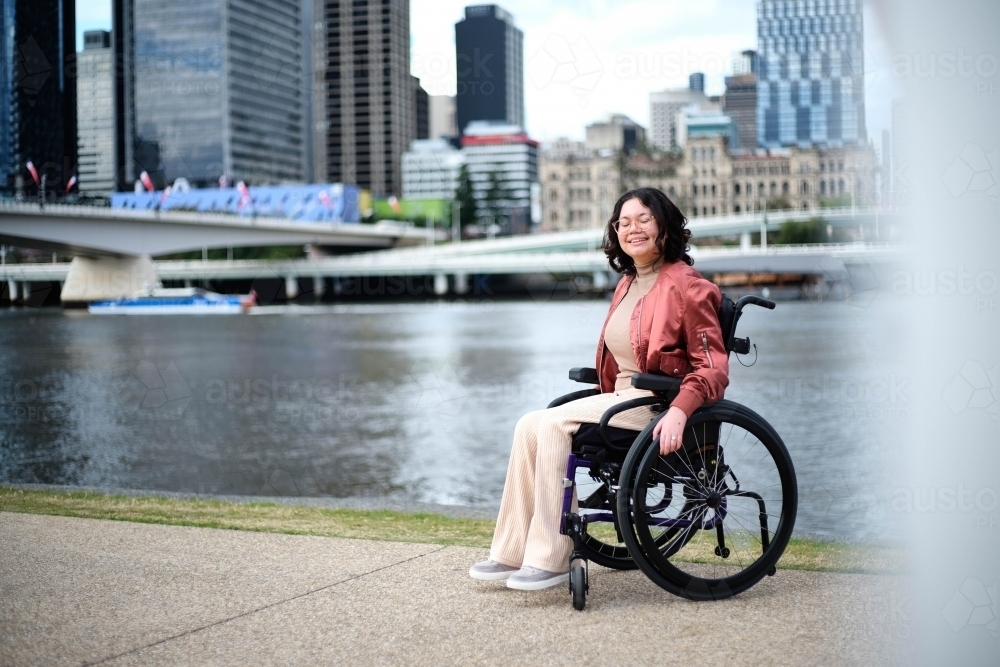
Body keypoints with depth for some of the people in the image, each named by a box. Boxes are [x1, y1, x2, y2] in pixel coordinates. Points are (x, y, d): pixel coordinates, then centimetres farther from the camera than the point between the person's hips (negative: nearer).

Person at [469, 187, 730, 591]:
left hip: (656, 406, -8)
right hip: (621, 399, 8)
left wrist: (679, 412, -29)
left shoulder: (685, 286, -10)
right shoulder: (628, 285, 16)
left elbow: (713, 366, -15)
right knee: (530, 425, -10)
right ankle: (513, 554, -8)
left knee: (554, 425, -23)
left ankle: (551, 560, -19)